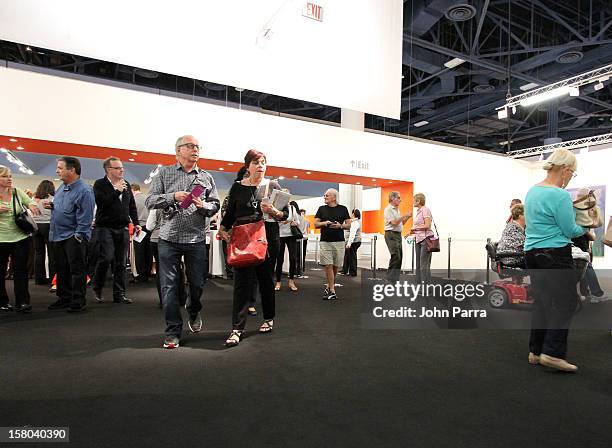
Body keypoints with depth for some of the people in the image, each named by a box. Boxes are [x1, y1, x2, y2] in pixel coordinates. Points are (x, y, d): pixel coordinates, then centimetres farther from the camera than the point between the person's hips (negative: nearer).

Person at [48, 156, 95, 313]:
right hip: (57, 236, 9)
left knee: (77, 270, 0)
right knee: (61, 269, 16)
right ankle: (64, 298, 28)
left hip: (73, 237, -9)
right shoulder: (62, 187, 11)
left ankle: (79, 301, 9)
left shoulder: (84, 190, -16)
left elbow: (85, 218, -17)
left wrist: (78, 236, -18)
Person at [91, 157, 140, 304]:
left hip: (122, 228, 5)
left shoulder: (126, 184, 13)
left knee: (121, 263, 6)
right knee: (106, 257, -13)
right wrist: (116, 190, -15)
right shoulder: (100, 184, -2)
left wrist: (136, 223, 10)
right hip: (105, 227, -5)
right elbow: (101, 202, -17)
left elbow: (132, 206, 18)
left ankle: (119, 294, 12)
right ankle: (97, 289, 11)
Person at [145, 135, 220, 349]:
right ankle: (173, 331, 12)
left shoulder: (206, 177, 11)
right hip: (169, 238, -1)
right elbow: (150, 201, 0)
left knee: (197, 283, 9)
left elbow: (215, 205, 9)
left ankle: (194, 313, 40)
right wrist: (173, 196, -15)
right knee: (169, 286, 0)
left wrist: (203, 206, -12)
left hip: (196, 239, 1)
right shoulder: (164, 173, 7)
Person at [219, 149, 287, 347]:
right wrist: (222, 228, -5)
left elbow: (286, 214, 3)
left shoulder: (273, 186, 5)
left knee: (266, 278, 11)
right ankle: (237, 329, -3)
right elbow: (229, 213, 11)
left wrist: (273, 211, -17)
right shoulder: (237, 187, 8)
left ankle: (269, 319, 29)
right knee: (241, 281, -6)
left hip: (268, 239, 0)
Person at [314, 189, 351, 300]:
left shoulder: (343, 209, 6)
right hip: (325, 241, 0)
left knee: (335, 266, 6)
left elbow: (348, 225, 6)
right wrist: (324, 223, -13)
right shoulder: (322, 209, 10)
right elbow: (316, 224, 7)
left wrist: (340, 226, -14)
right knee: (328, 265, -5)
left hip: (339, 241, 0)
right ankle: (332, 291, -1)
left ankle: (329, 285, 27)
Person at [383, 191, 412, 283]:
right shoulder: (388, 209, -8)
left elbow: (401, 223, 20)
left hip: (398, 234, 9)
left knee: (399, 256, 7)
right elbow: (394, 223, -16)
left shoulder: (397, 210, 19)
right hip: (391, 234, -9)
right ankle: (390, 279, -10)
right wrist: (403, 216, -12)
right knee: (395, 256, -14)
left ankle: (395, 278, 14)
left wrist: (407, 217, 7)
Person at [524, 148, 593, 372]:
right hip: (555, 255, -8)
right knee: (566, 301, 0)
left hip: (532, 252, 8)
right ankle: (552, 352, -3)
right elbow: (569, 230, -9)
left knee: (541, 301, 12)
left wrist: (571, 207, 19)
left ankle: (536, 351, 17)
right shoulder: (560, 195, -15)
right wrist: (585, 230, 10)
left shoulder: (532, 191, 10)